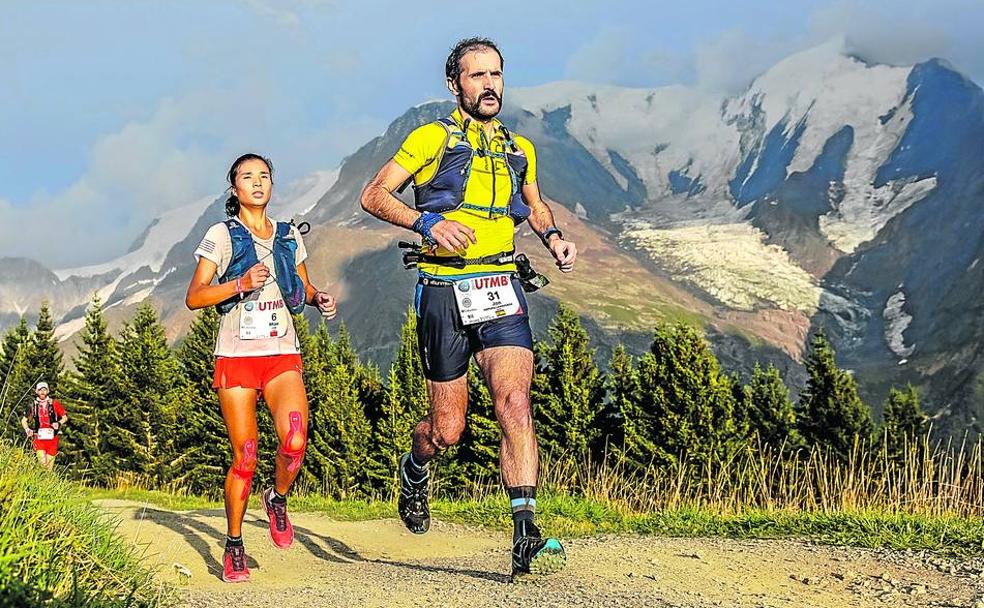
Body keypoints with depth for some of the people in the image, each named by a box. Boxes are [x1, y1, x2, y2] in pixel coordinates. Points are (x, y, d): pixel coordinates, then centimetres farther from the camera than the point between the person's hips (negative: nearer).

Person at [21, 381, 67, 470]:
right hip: (39, 437, 0)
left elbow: (65, 417, 9)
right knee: (42, 462, -16)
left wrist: (59, 423, -10)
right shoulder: (33, 406, 7)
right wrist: (27, 430, 1)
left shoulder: (54, 403, 2)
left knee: (49, 464, 1)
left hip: (52, 437, 0)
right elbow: (24, 420, 18)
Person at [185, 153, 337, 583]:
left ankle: (278, 499, 10)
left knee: (295, 442, -21)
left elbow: (303, 288, 23)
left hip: (283, 354, 2)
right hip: (236, 355, -2)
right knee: (244, 456, -4)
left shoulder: (290, 236, 12)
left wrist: (320, 299, 1)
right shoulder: (222, 235, 2)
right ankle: (234, 546, 14)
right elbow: (194, 297, -3)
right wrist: (241, 283, -17)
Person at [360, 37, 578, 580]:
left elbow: (535, 205, 32)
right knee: (447, 431, 4)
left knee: (515, 404, -19)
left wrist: (553, 237, 10)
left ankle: (526, 539, -21)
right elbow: (374, 195, -4)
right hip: (444, 290, -3)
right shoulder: (433, 139, 2)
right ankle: (414, 469, 41)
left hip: (501, 288, 3)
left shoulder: (519, 149, 16)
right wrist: (427, 222, -20)